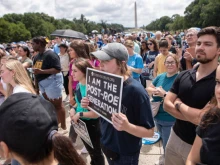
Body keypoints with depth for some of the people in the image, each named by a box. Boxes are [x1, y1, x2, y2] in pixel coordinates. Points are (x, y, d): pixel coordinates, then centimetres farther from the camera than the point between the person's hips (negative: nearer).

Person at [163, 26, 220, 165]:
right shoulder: (183, 76, -1)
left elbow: (205, 119, -25)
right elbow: (166, 104, -4)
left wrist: (178, 104, -10)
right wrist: (194, 116, -18)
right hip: (175, 137, 5)